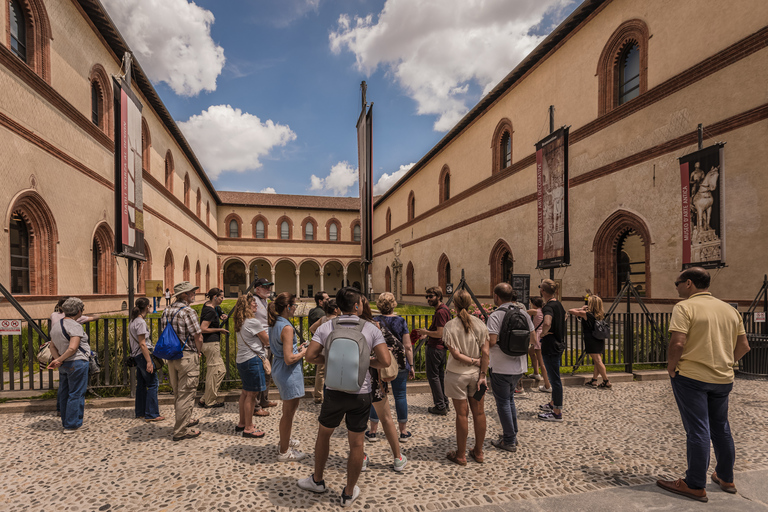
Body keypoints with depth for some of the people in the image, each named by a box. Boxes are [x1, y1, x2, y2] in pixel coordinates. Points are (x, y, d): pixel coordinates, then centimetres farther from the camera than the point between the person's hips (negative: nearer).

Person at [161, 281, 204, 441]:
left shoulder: (166, 312, 7)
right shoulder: (188, 311, -17)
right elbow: (198, 337, -16)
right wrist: (199, 352, 2)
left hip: (171, 356, 9)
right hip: (187, 356, -8)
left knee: (177, 392, 20)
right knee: (186, 394, 1)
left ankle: (186, 420, 37)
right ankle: (181, 431, 9)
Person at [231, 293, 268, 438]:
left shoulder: (240, 323, 10)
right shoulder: (253, 322, -17)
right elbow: (267, 342, -8)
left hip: (241, 360, 9)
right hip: (252, 360, -9)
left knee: (245, 392, 19)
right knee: (251, 394, 0)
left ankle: (241, 424, 30)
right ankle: (248, 428, 9)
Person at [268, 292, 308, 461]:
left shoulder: (274, 324, 5)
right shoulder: (287, 328, -24)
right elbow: (289, 359, -25)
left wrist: (297, 348, 10)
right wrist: (303, 352, -10)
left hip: (278, 369, 10)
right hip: (288, 372, -10)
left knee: (290, 407, 27)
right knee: (289, 412, 6)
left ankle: (285, 439, 45)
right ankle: (284, 452, 21)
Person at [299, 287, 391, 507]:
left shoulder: (326, 327, -5)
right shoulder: (371, 329, -8)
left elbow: (311, 356, -9)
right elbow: (385, 361, -14)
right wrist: (367, 361, 5)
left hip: (334, 391, 1)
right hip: (361, 393, -1)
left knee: (324, 433, 24)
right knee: (356, 443, 13)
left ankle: (317, 481, 41)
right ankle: (349, 493, 28)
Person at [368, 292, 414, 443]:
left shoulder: (374, 321, -6)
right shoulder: (401, 321, -4)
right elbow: (408, 347, -4)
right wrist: (411, 366, 4)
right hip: (399, 364, 0)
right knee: (400, 396, 10)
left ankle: (373, 431, 19)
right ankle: (403, 432, 20)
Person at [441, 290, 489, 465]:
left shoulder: (450, 326, -14)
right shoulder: (480, 324, -4)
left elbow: (456, 354, -17)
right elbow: (485, 352, -5)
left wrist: (473, 361, -5)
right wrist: (482, 375, -2)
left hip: (457, 375, -3)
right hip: (476, 373, 3)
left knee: (462, 414, 6)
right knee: (479, 412, 13)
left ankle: (461, 455, 20)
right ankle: (478, 452, 28)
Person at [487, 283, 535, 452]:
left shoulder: (496, 315, -18)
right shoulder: (523, 312, 3)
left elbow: (491, 341, -25)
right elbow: (533, 338, 7)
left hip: (501, 368, -7)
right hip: (519, 365, 7)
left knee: (503, 402, 7)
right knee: (509, 399, 23)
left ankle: (509, 441, 16)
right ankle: (512, 434, 33)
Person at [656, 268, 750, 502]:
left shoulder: (685, 306, -13)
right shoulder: (729, 309, 10)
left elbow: (678, 343, -22)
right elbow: (743, 346, 11)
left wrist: (671, 367, -8)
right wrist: (724, 364, 18)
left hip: (691, 376, -7)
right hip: (723, 378, 7)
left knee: (697, 431, 0)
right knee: (721, 429, 20)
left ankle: (695, 485, 9)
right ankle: (726, 479, 33)